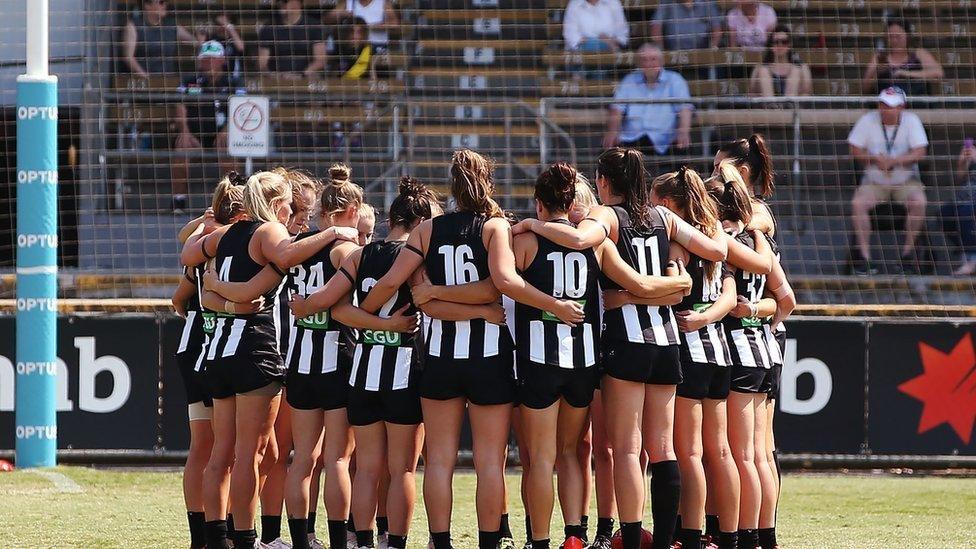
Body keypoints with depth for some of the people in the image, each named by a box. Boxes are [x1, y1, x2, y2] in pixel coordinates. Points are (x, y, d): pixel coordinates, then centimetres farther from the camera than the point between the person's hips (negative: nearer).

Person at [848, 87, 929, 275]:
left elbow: (919, 153, -16)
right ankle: (865, 257, -20)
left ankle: (907, 252, -15)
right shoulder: (868, 120, -6)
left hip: (906, 180, -1)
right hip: (874, 180, 1)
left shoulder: (911, 120, -8)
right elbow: (855, 151, -5)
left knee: (919, 202, -30)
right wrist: (875, 159, -23)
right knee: (857, 204, -26)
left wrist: (892, 161, -27)